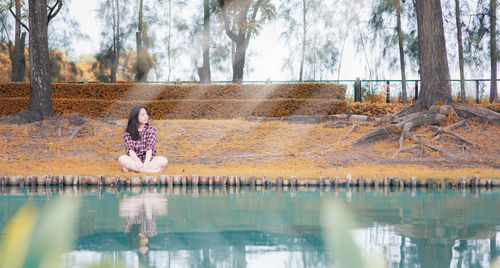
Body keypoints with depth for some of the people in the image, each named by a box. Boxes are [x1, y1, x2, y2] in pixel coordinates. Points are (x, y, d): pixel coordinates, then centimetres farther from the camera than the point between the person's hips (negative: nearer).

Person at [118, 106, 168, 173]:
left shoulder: (151, 130, 2)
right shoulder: (128, 132, 0)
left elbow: (149, 148, -13)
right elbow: (130, 149, -13)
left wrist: (146, 163, -30)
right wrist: (138, 162, -32)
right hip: (135, 160, -1)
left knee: (164, 160, -27)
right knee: (122, 159, -31)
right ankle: (150, 170, -37)